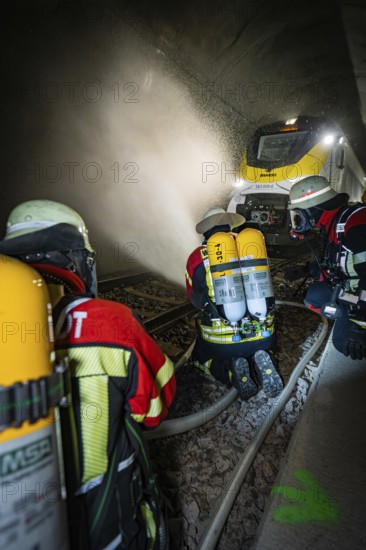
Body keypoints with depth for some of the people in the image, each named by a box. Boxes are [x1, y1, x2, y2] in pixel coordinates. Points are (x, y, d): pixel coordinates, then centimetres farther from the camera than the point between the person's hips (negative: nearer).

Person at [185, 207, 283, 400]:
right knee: (262, 350, 36)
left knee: (200, 357, 30)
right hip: (262, 333, 2)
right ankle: (261, 365, 0)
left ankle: (231, 370, -2)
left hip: (220, 338, -2)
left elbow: (195, 299, 11)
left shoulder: (197, 257, -5)